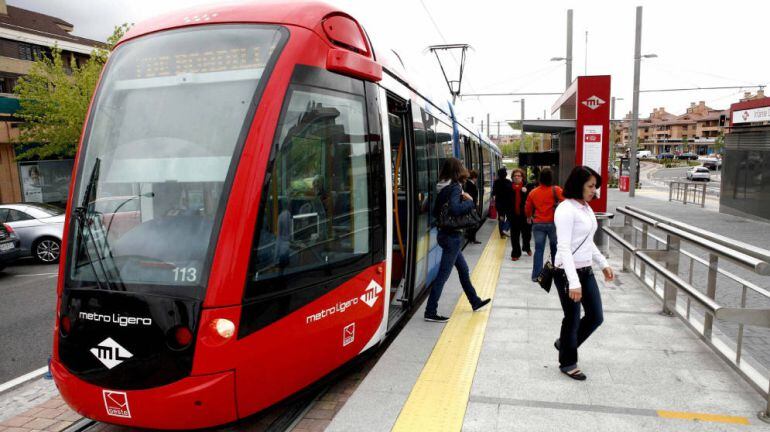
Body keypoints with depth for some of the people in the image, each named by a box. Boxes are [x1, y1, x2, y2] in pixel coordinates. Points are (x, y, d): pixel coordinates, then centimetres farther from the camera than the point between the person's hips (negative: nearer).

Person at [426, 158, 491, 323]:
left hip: (444, 233, 9)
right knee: (443, 275, -3)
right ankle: (430, 312, 3)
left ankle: (475, 302, 37)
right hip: (452, 236, -9)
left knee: (463, 269, 22)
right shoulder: (455, 187, -16)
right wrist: (470, 202, -15)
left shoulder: (442, 188, 8)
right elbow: (455, 208, -32)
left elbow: (435, 212, 11)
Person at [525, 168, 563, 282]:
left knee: (539, 250, 4)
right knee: (555, 249, 13)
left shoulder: (533, 192, 4)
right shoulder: (556, 190, -5)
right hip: (553, 223, -2)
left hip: (538, 224, 2)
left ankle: (536, 275, 2)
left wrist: (530, 217, 32)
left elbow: (527, 209, 13)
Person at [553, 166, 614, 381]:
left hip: (586, 271, 8)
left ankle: (564, 343, 37)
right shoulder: (566, 209, -18)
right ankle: (568, 362, 28)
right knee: (573, 319, 6)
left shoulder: (586, 208, 8)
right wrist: (573, 282, -28)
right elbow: (564, 248, -23)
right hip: (568, 273, -8)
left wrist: (604, 264, 18)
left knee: (596, 317, 14)